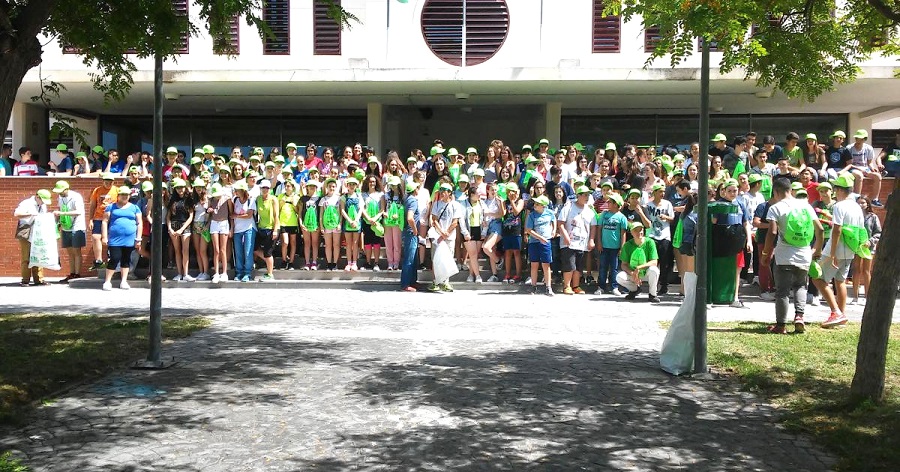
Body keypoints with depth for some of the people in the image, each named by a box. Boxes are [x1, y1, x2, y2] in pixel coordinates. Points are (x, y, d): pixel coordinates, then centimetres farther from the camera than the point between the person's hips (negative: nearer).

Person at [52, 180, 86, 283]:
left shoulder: (76, 197, -15)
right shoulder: (60, 197, 9)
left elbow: (78, 212, -25)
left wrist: (62, 213, -29)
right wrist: (58, 222, 6)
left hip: (76, 228, -7)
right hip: (66, 228, 7)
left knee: (76, 251, -4)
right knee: (70, 252, 10)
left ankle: (77, 275, -1)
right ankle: (71, 274, 15)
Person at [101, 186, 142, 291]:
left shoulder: (134, 207, 11)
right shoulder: (111, 207, 8)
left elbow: (140, 223, 10)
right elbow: (105, 222, 6)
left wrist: (138, 238, 4)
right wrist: (104, 237, -3)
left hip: (129, 239, 2)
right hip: (115, 239, -2)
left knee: (126, 260, 7)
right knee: (114, 259, -8)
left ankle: (124, 281, 13)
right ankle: (107, 281, 1)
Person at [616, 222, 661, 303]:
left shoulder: (649, 242, -14)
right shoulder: (627, 245, -7)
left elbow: (654, 262, -20)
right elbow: (623, 265, -6)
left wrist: (639, 267, -31)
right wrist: (632, 274, -25)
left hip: (646, 273, -2)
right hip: (632, 273, 2)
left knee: (653, 270, -36)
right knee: (619, 277, -26)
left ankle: (652, 294, -10)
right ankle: (635, 289, 7)